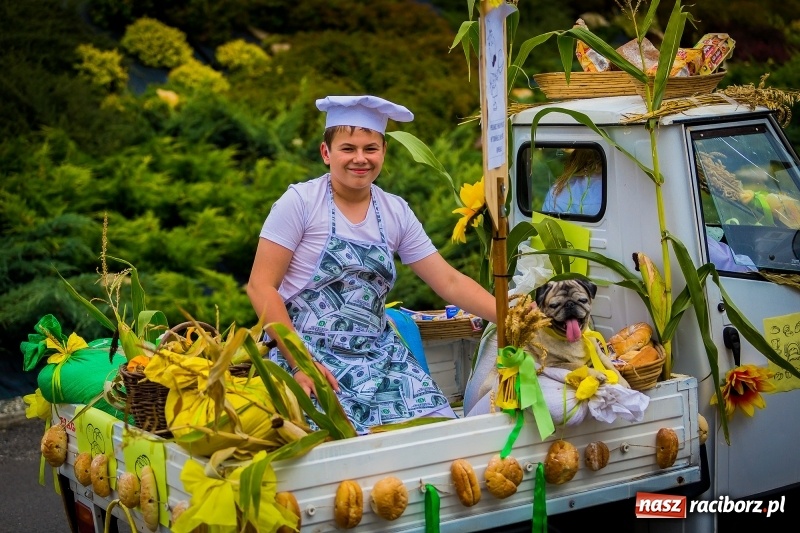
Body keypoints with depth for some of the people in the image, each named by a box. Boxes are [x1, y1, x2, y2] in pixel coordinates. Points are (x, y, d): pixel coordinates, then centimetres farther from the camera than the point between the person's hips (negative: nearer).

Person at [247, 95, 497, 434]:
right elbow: (261, 286, -8)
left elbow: (450, 282, 9)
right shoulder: (301, 202, -5)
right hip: (313, 355, -5)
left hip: (378, 356, 5)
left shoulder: (396, 212, 9)